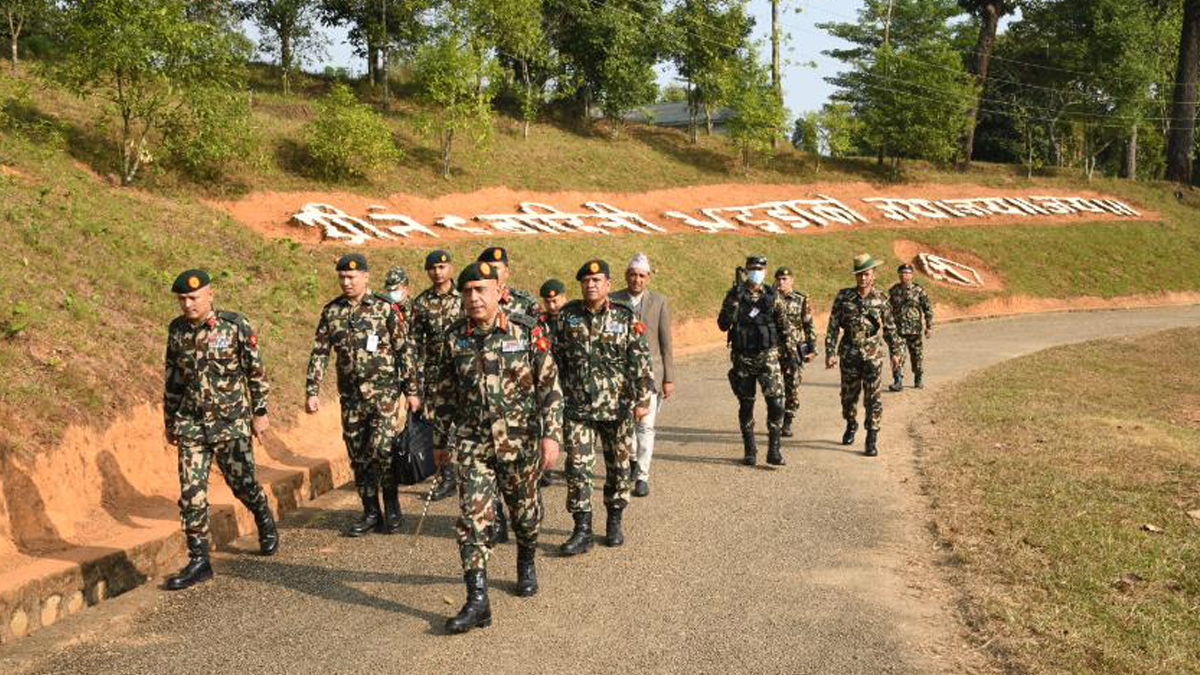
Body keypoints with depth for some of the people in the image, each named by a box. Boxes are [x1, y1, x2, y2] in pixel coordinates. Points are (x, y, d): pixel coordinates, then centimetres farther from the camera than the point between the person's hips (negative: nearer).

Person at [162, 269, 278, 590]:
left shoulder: (236, 326, -8)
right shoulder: (177, 330, 4)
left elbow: (256, 372, -2)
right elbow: (171, 379, 14)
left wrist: (260, 412, -2)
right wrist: (169, 421, 15)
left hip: (231, 423, -3)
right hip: (191, 425, 3)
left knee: (242, 483, 4)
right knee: (191, 492, -2)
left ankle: (266, 524, 36)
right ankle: (198, 561, 5)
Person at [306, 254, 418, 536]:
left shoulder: (385, 309, -4)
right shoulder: (331, 311, 6)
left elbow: (404, 351, -1)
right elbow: (319, 353, 7)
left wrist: (411, 390, -1)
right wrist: (312, 392, 0)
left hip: (383, 392, -4)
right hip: (350, 395, 4)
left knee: (382, 449, -14)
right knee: (358, 457, 8)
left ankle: (392, 510, 4)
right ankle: (371, 513, 20)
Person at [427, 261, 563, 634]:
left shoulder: (525, 332, -7)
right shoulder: (454, 339, 1)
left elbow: (550, 386, -6)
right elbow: (442, 392, 11)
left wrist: (551, 434, -13)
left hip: (520, 441, -1)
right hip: (472, 443, 1)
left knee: (525, 511, 15)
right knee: (473, 518, -8)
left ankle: (526, 565, 44)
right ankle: (477, 602, -7)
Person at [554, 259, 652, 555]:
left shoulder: (625, 317, -2)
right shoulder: (567, 315, 3)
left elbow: (640, 361, -2)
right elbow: (556, 358, 9)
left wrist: (643, 399, -6)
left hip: (617, 406, 0)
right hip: (578, 406, 1)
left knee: (618, 466, 10)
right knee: (578, 467, -6)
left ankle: (614, 522, 27)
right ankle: (582, 531, -1)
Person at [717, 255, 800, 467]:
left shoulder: (772, 296, 4)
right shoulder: (735, 295, 2)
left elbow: (785, 325, 11)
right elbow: (723, 325, -4)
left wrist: (791, 349, 7)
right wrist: (733, 302, -17)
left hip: (768, 356, 0)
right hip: (743, 358, 0)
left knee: (775, 402, -10)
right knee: (746, 405, 6)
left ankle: (774, 450, -3)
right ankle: (749, 451, 16)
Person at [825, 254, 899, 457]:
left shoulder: (880, 299, -1)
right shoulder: (844, 297, -2)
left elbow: (889, 328, 10)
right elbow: (833, 326, -2)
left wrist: (894, 352, 15)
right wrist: (830, 353, -8)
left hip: (873, 356, -1)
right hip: (849, 354, 1)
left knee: (872, 397, -3)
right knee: (848, 394, 13)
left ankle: (872, 439, 1)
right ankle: (851, 425, 38)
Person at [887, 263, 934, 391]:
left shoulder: (918, 290, -1)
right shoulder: (893, 291, 6)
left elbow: (928, 308, 2)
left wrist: (929, 326, -3)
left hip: (915, 330, -1)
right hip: (898, 329, 1)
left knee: (917, 355, 9)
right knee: (898, 355, -10)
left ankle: (918, 380, 27)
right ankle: (898, 382, -11)